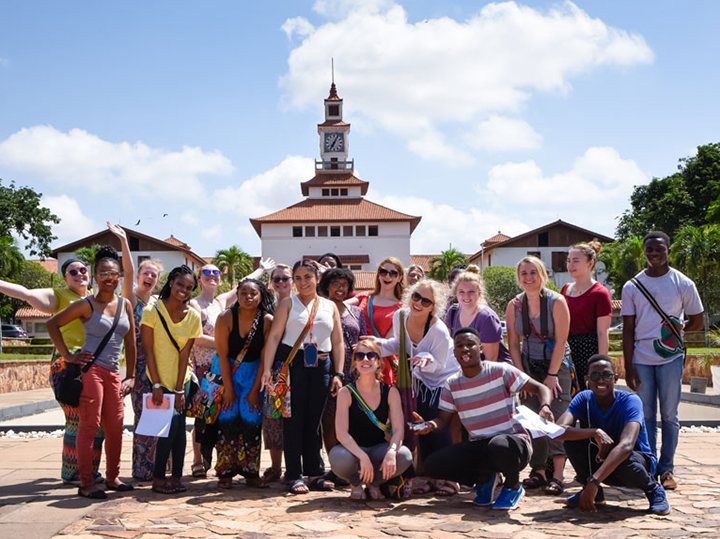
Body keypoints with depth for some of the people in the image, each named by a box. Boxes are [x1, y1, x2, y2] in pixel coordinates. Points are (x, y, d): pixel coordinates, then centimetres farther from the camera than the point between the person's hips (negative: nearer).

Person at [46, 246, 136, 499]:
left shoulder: (125, 305, 11)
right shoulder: (87, 305, -3)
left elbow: (130, 343, 14)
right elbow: (53, 323, 0)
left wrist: (130, 376, 11)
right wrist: (67, 355, -5)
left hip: (113, 373, 6)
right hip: (90, 370, -6)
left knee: (115, 426, 8)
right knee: (89, 425, -6)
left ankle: (112, 477, 21)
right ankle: (86, 483, 0)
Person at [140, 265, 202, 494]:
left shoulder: (193, 316, -2)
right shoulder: (152, 311, -11)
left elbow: (185, 353, -5)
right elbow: (148, 350, -12)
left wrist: (179, 389, -9)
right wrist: (156, 385, -16)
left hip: (181, 378, 3)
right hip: (160, 378, -3)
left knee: (179, 424, 0)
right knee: (172, 422, -13)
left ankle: (177, 476, 9)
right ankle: (158, 477, -1)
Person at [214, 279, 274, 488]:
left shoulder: (268, 321, -14)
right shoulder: (225, 318, -15)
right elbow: (222, 355, -13)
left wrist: (255, 390, -13)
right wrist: (228, 389, -15)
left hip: (253, 372, 1)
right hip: (227, 370, -1)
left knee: (252, 418, -7)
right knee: (227, 416, -9)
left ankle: (251, 471, 3)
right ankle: (225, 473, -2)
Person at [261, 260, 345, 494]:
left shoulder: (330, 306, 15)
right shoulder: (288, 304, 7)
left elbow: (338, 343, 13)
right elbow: (274, 336, -2)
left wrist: (338, 374, 4)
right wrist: (267, 369, -12)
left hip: (321, 367, 2)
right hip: (292, 364, -2)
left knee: (314, 420, 6)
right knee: (294, 419, -3)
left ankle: (315, 473, 14)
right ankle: (294, 475, 2)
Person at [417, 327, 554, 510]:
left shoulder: (500, 371, -7)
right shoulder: (452, 384, 5)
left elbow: (540, 388, -6)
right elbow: (444, 419, 7)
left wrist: (545, 407, -29)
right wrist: (429, 425, -18)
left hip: (512, 440, -4)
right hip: (476, 447, 4)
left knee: (500, 446, -41)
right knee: (432, 465, -15)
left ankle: (513, 485, -4)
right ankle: (484, 478, 10)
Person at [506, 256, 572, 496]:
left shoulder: (556, 302, -9)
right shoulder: (514, 305, 1)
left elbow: (560, 341, -11)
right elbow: (513, 343, 3)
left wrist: (552, 375, -13)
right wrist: (521, 375, -3)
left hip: (556, 365, -3)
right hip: (529, 366, 4)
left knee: (555, 417, -11)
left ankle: (558, 475, -11)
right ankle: (538, 471, 6)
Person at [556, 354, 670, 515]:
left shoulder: (630, 401, -24)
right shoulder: (584, 399, -12)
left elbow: (626, 446, -41)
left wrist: (594, 481, -50)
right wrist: (595, 432, -41)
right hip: (602, 460, 4)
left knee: (626, 465, -39)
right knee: (572, 437, -22)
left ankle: (653, 489, -4)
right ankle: (593, 492, -3)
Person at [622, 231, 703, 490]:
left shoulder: (683, 284, 1)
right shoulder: (632, 286, 5)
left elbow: (697, 322, 10)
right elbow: (628, 329, 4)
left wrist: (675, 330, -3)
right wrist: (628, 367, -1)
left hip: (671, 358, -1)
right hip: (641, 360, 1)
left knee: (669, 416, 3)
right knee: (646, 416, 5)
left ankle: (666, 469, 12)